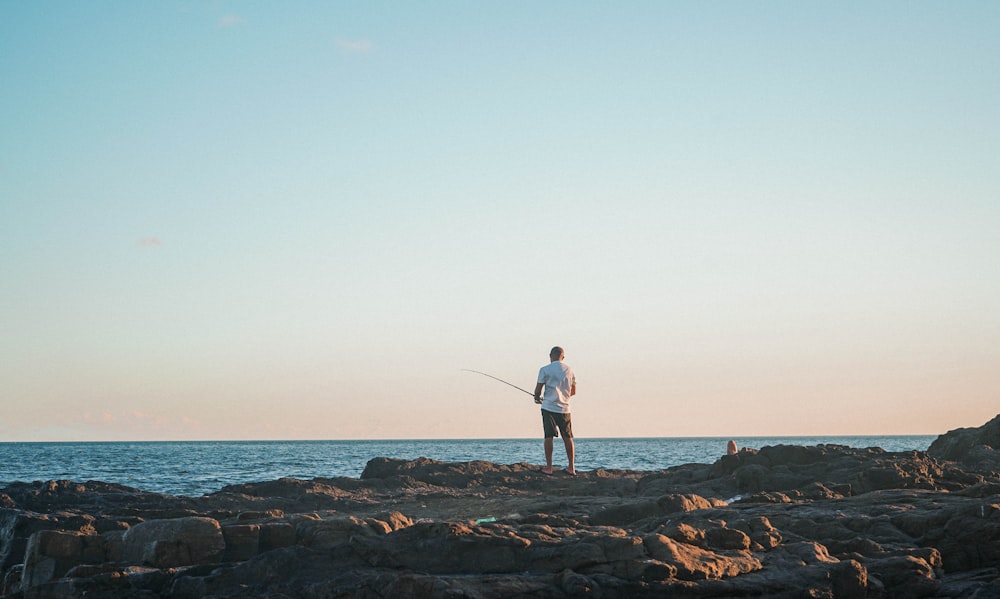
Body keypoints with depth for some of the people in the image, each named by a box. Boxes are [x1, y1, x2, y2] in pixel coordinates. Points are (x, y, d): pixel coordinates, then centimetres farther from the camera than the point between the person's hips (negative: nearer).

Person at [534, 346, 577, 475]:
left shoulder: (545, 370, -3)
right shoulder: (569, 370, 9)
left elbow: (538, 389, -4)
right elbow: (573, 391, 15)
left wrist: (537, 398, 17)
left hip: (549, 407, -3)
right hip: (564, 408, 3)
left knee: (549, 437, -1)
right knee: (568, 437, 8)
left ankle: (548, 467, -3)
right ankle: (571, 467, 9)